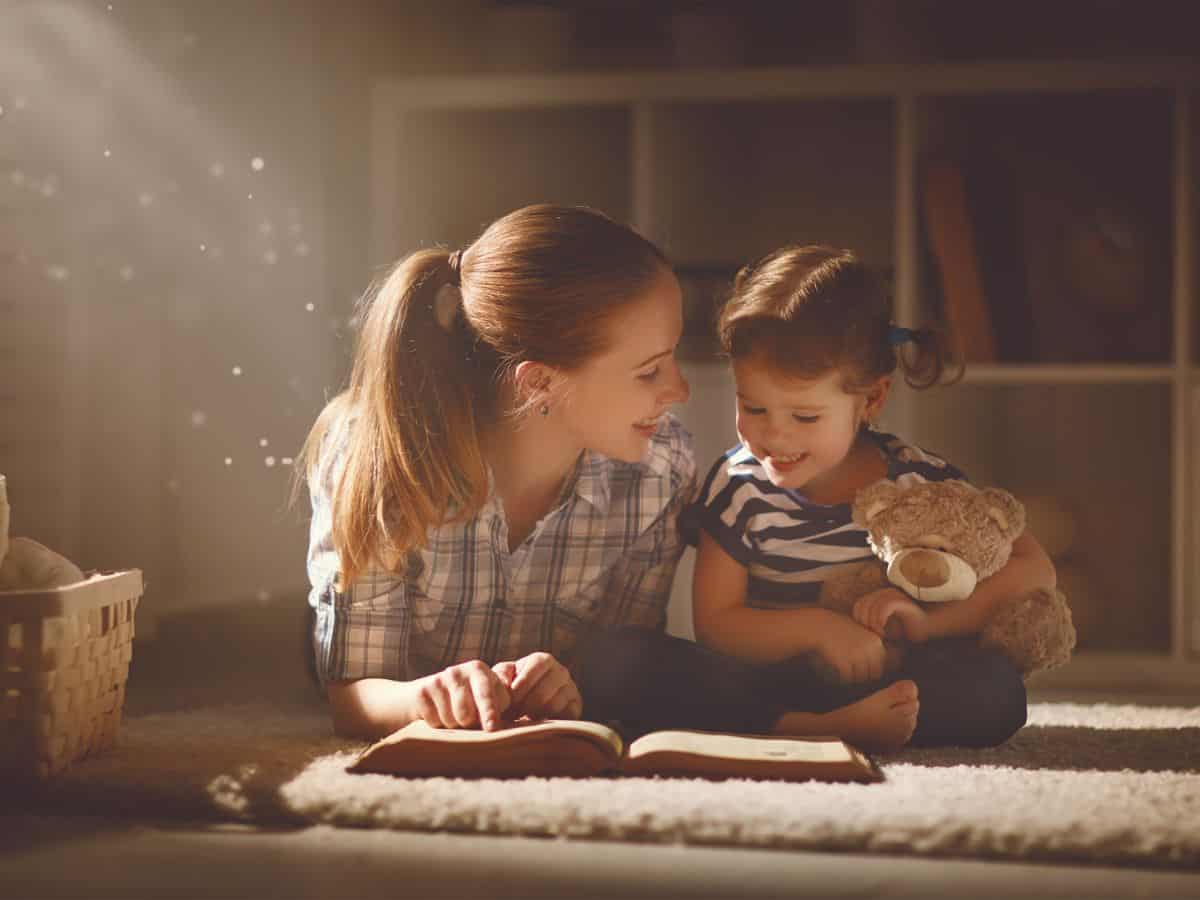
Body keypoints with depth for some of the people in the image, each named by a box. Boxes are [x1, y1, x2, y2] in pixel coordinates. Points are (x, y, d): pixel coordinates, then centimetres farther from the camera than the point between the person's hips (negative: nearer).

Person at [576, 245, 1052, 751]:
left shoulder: (919, 482, -2)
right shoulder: (738, 487, -2)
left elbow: (1035, 571, -2)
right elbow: (714, 625, -4)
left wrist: (930, 622, -17)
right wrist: (814, 627, -22)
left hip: (888, 685, 0)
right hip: (758, 688, 0)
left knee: (997, 691, -30)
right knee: (619, 659, -26)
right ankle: (811, 731, -40)